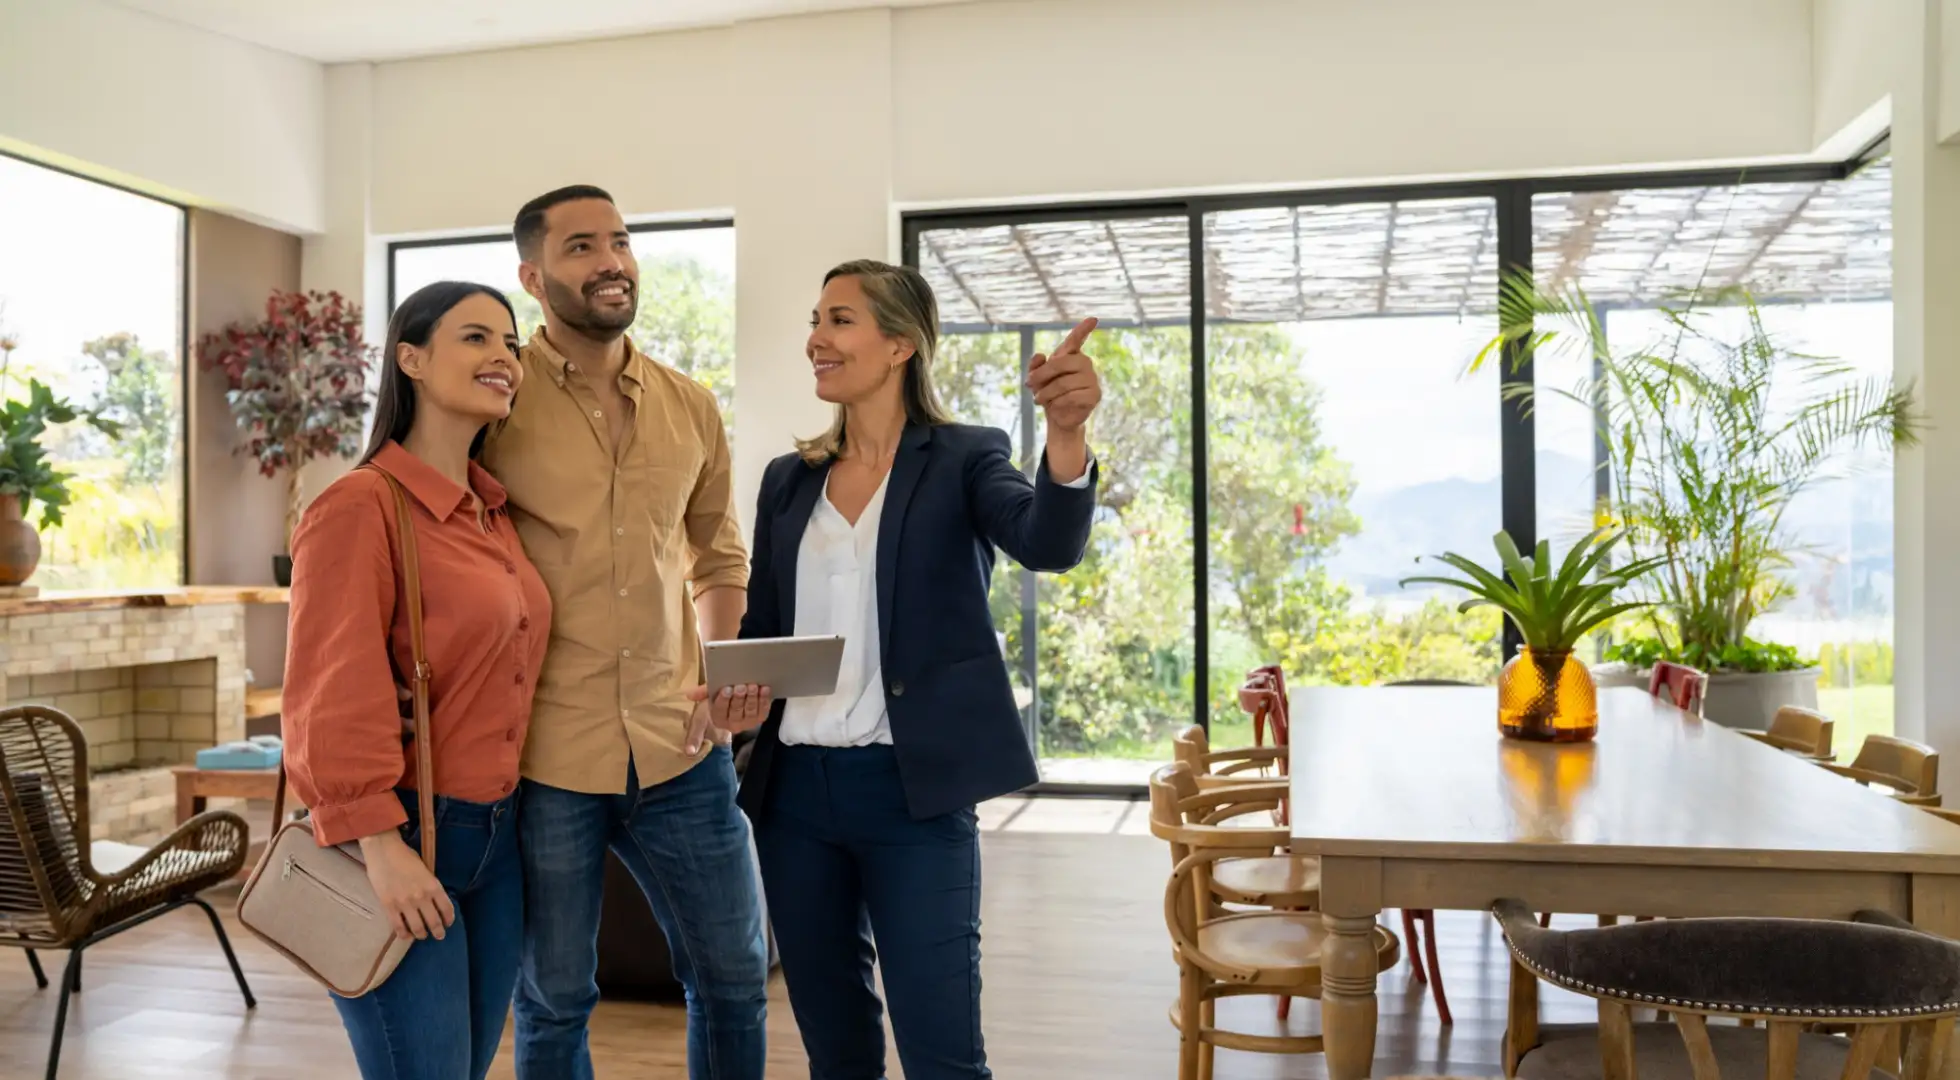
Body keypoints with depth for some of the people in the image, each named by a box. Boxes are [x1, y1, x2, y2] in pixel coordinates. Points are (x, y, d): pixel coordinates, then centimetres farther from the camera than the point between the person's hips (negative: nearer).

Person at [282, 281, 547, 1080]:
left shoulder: (495, 510, 10)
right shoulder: (360, 506, -14)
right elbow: (333, 697, -18)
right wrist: (382, 846, -20)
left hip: (496, 836, 8)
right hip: (404, 838, -8)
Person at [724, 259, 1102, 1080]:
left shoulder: (961, 458, -3)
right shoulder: (788, 479, 10)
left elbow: (1050, 544, -23)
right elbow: (761, 627, 15)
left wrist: (1066, 432, -42)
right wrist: (741, 692, -7)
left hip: (911, 787, -5)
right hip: (795, 786, 5)